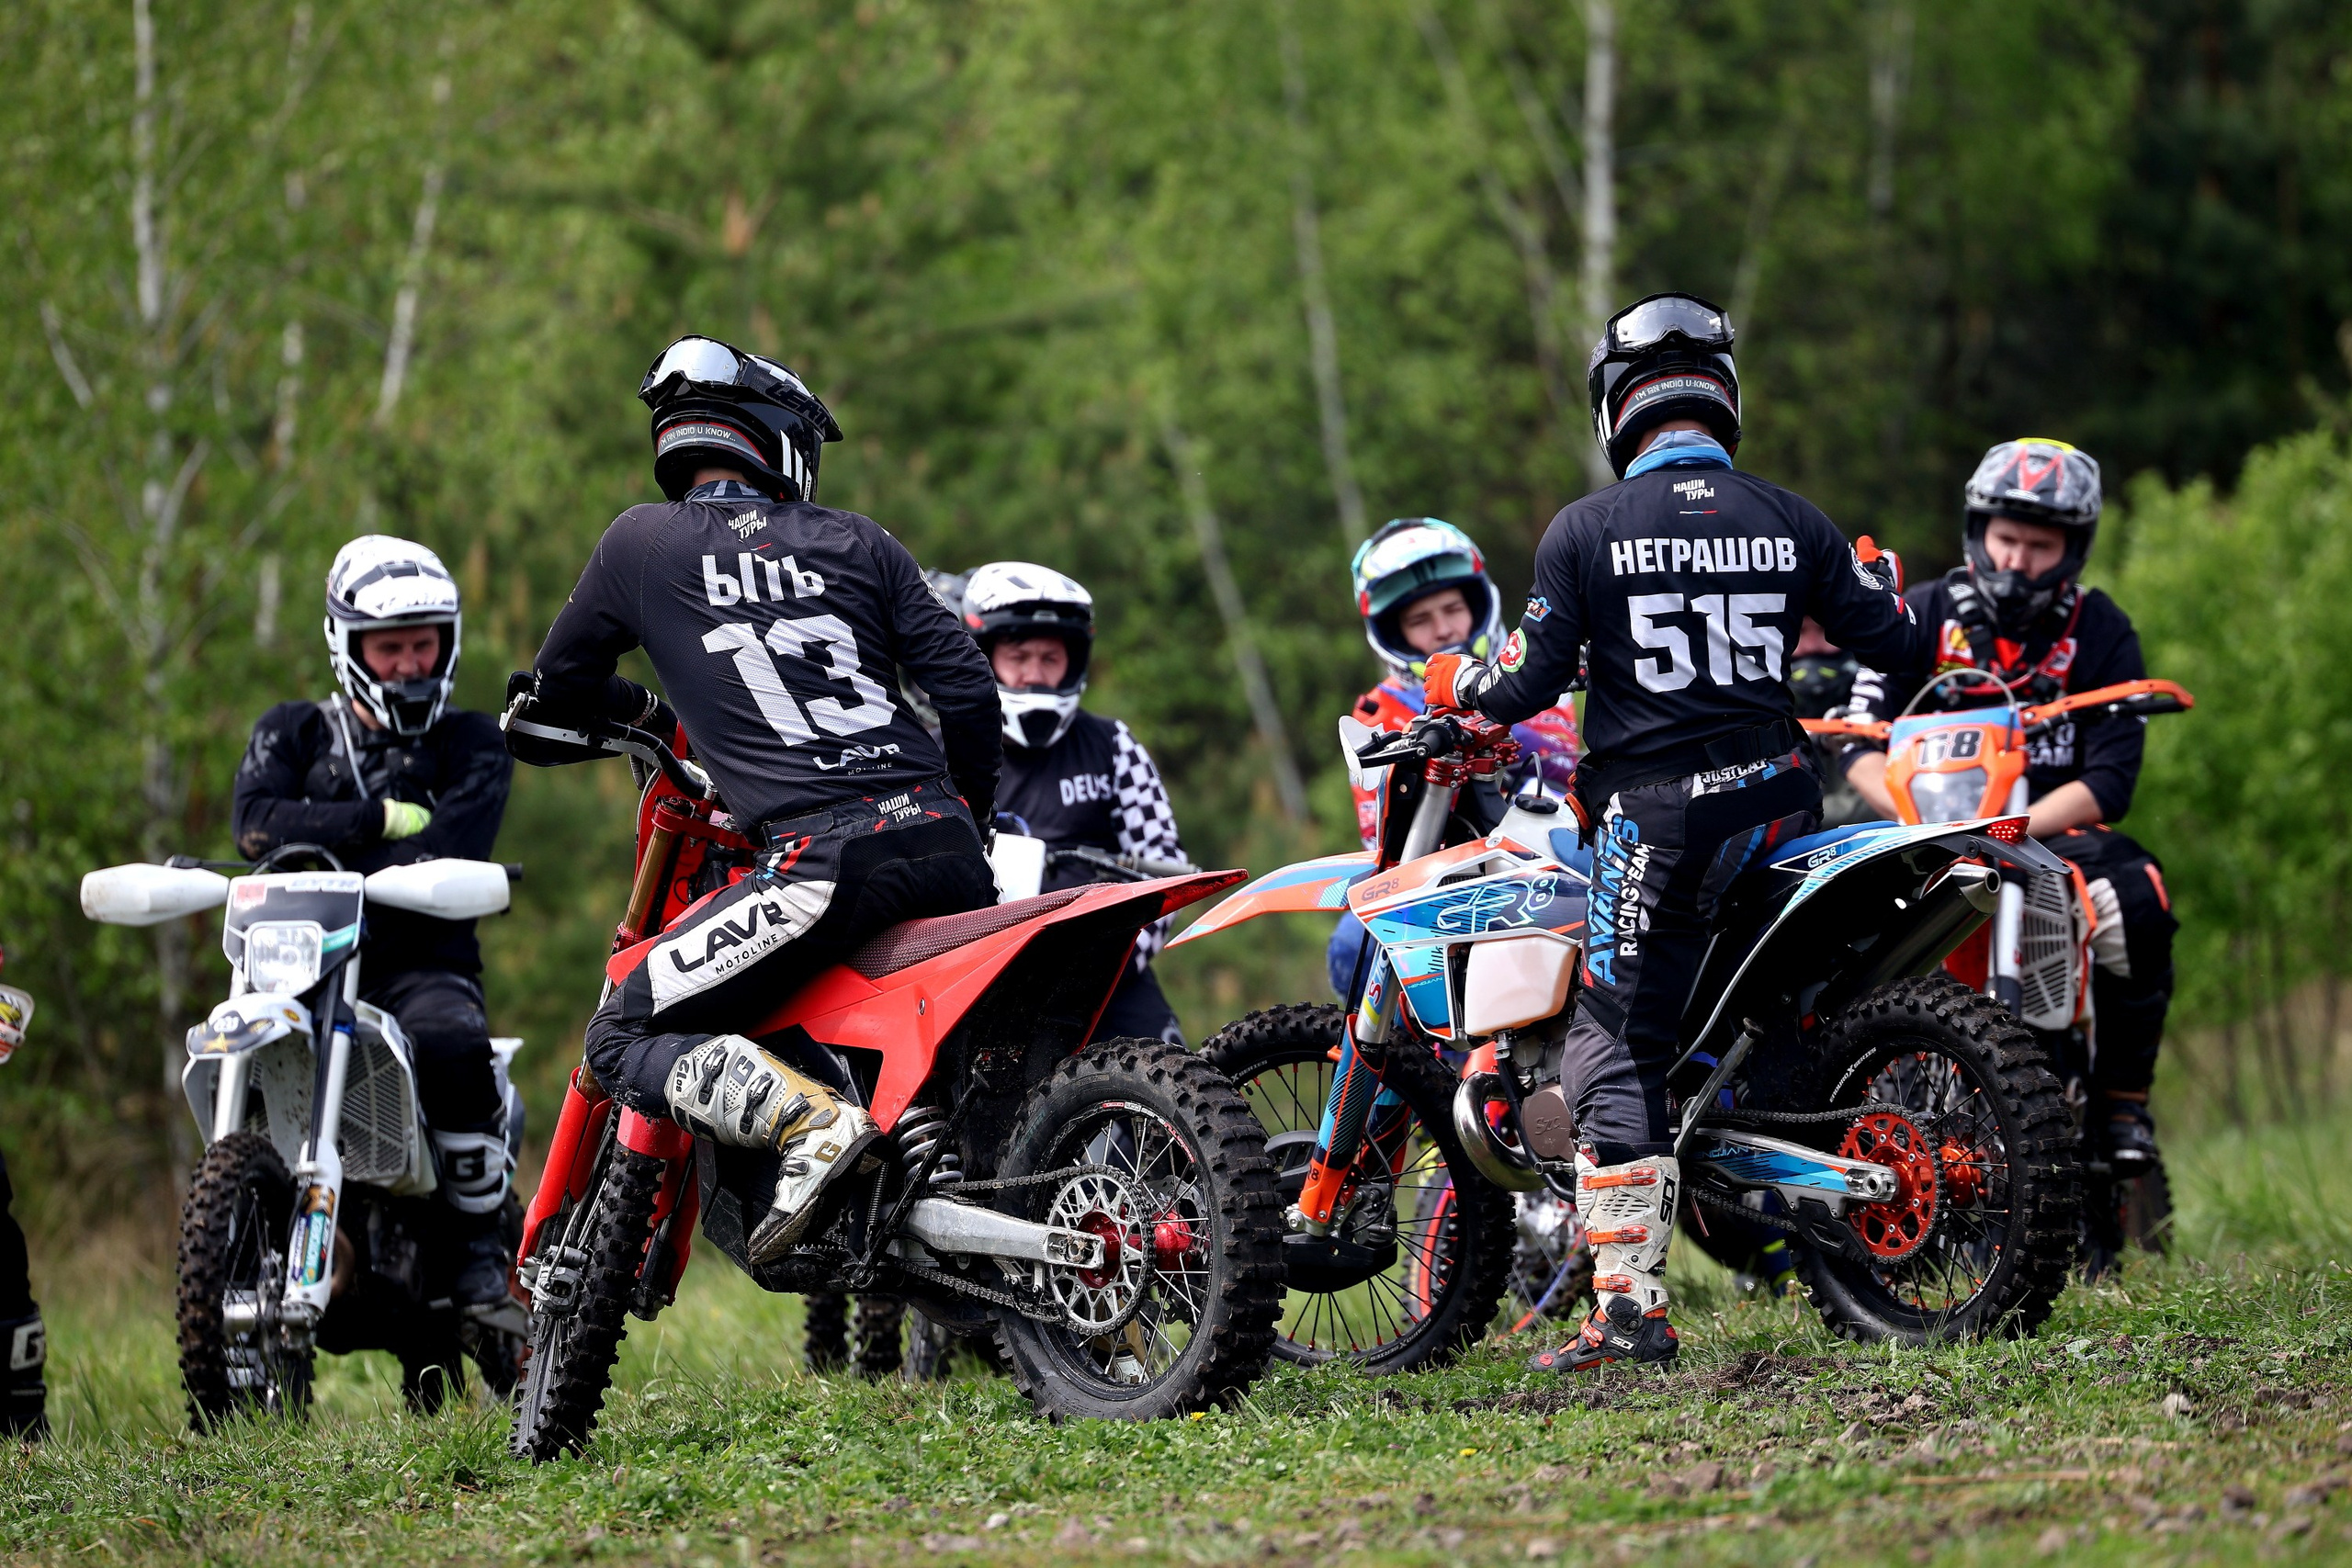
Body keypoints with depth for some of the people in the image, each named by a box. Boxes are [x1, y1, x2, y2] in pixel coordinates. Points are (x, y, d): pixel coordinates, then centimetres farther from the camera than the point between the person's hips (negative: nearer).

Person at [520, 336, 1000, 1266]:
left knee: (624, 1040, 0)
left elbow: (558, 683, 23)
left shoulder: (643, 541, 11)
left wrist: (646, 712, 43)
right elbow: (967, 690, 11)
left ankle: (809, 1118, -23)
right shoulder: (858, 544, 16)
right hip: (941, 847, 5)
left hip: (822, 855, -5)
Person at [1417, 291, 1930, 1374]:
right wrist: (1879, 588, 34)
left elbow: (1531, 684, -4)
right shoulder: (1791, 523, 5)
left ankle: (1628, 1304, -11)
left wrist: (1447, 685, 17)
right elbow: (1898, 647, 11)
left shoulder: (1585, 533, -4)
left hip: (1650, 818, -4)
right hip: (1775, 799, 4)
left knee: (1613, 1055, -3)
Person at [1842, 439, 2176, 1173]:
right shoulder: (1923, 615, 5)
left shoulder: (2102, 632, 3)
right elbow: (1862, 744, -1)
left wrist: (2012, 829, -22)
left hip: (2057, 831, -1)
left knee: (2137, 899, -32)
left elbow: (2110, 781, -5)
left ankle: (2123, 1098, -18)